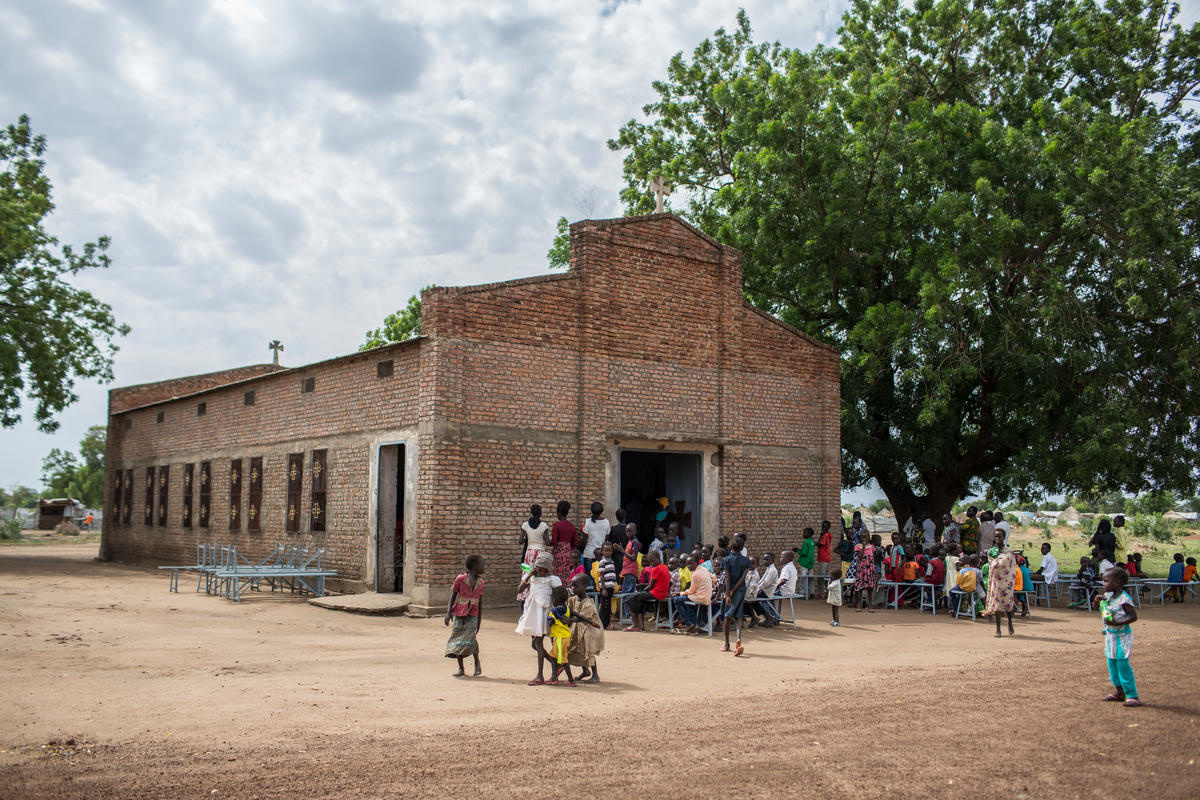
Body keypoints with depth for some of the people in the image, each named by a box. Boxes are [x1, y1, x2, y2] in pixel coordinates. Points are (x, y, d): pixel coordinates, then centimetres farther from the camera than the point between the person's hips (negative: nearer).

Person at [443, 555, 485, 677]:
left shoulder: (480, 583, 8)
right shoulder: (460, 579, -3)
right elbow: (452, 596, -1)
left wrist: (479, 622, 13)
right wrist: (448, 613, -10)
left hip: (472, 615, 1)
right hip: (459, 614, -1)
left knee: (469, 638, -16)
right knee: (457, 639, 2)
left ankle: (477, 662, 4)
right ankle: (461, 668, 14)